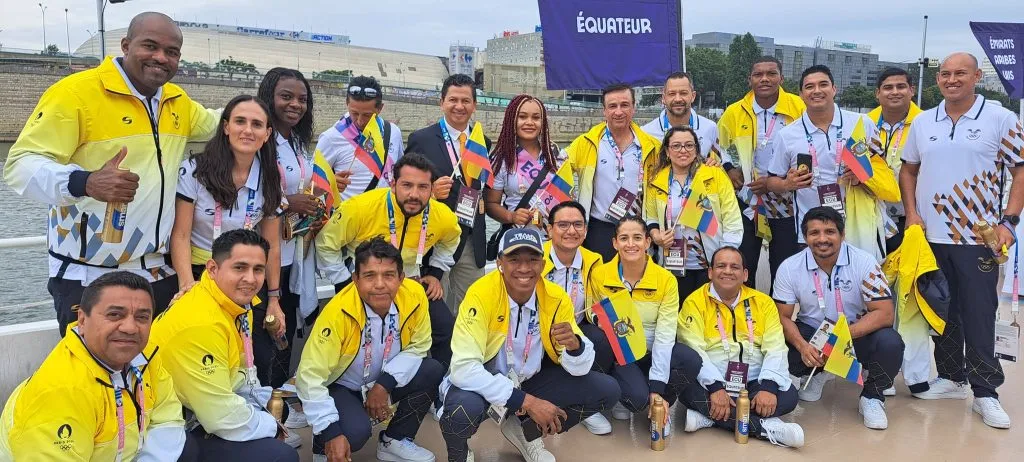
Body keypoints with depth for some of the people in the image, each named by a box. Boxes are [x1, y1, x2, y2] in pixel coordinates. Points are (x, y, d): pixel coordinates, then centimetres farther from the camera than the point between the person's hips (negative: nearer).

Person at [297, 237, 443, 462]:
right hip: (337, 386, -5)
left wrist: (385, 384, -20)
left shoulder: (414, 295, -21)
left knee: (433, 372, -17)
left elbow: (417, 346, -5)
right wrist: (331, 432, -31)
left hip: (382, 384, 5)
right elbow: (310, 376, -27)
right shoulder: (339, 313, -31)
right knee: (355, 430, -32)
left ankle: (394, 441, 4)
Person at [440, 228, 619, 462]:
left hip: (529, 380, 5)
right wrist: (526, 401, -33)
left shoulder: (556, 299, -13)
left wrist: (574, 344, -33)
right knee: (464, 408, -38)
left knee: (607, 390, -8)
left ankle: (526, 431, 13)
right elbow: (464, 367, -32)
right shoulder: (481, 295, -26)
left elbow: (580, 368, -8)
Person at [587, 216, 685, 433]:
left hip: (651, 355, 1)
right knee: (638, 397, -33)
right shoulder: (600, 275, -9)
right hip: (616, 354, -1)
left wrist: (657, 389, -22)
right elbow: (593, 316, 5)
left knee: (683, 357, -32)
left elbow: (665, 336, -15)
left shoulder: (666, 280, -10)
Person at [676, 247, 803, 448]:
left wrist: (769, 386, -18)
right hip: (709, 386, -2)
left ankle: (708, 416, -21)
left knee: (788, 395, -23)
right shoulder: (695, 302, -1)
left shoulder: (763, 302, 8)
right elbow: (692, 351, -11)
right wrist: (715, 387, -24)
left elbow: (776, 349, -1)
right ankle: (764, 426, -27)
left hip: (751, 386, 3)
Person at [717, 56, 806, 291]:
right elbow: (720, 148, 16)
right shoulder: (734, 112, -1)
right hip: (747, 200, 1)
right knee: (742, 267, 8)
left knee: (784, 269, 9)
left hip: (786, 200, -1)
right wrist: (729, 169, -2)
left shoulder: (798, 108, -8)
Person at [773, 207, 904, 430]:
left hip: (858, 334, -2)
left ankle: (872, 397, -1)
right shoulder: (789, 268, -10)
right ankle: (817, 374, 11)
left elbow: (885, 314, -20)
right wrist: (802, 345, -29)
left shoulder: (864, 262, -15)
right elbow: (783, 316, -7)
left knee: (890, 343, -33)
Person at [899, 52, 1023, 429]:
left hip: (979, 238, -4)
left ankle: (985, 392, 10)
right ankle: (951, 378, 26)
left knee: (979, 315, 0)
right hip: (930, 236, 4)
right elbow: (909, 170, 16)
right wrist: (911, 214, 4)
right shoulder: (923, 122, 8)